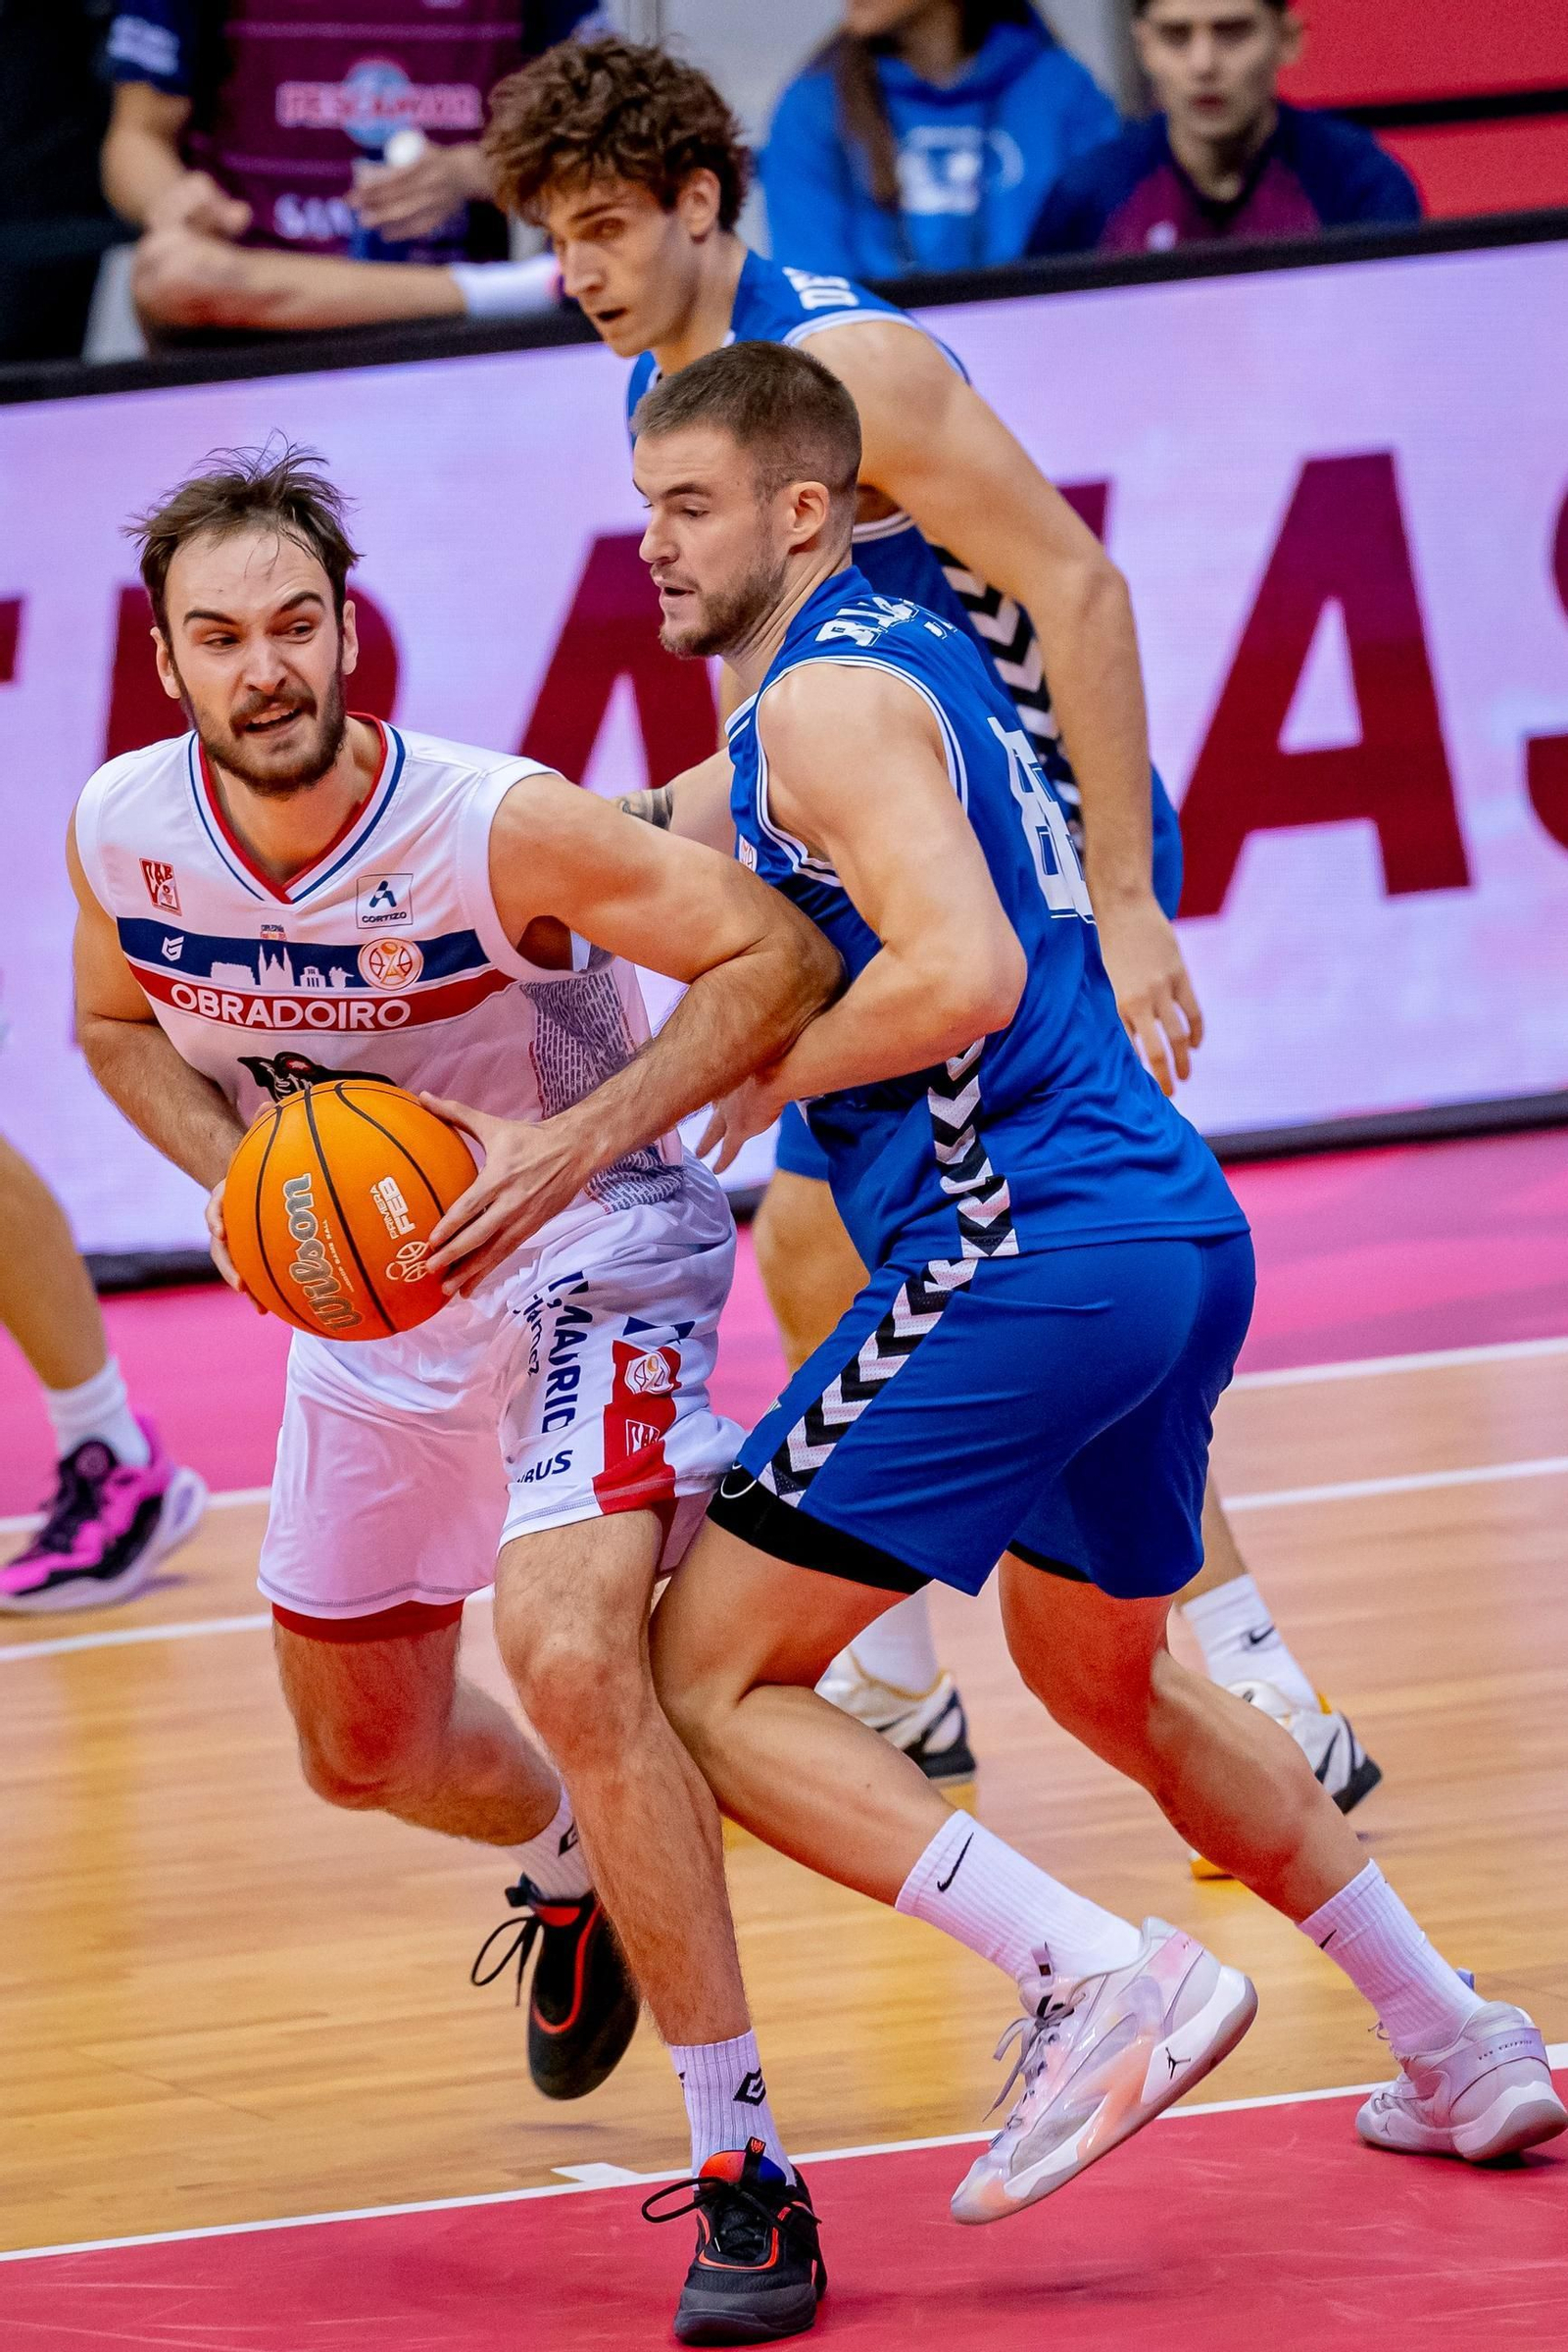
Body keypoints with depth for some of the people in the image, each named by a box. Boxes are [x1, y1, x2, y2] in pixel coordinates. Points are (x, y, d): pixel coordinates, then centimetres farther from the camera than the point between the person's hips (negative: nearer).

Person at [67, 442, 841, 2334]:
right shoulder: (125, 830, -14)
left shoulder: (495, 827, -29)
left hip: (586, 1252, -6)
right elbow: (118, 1020, 8)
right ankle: (574, 1866, 55)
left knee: (567, 1650, -29)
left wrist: (572, 1146, -36)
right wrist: (242, 1180, -11)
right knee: (361, 1749, 18)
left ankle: (743, 2162, -20)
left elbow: (780, 955, -27)